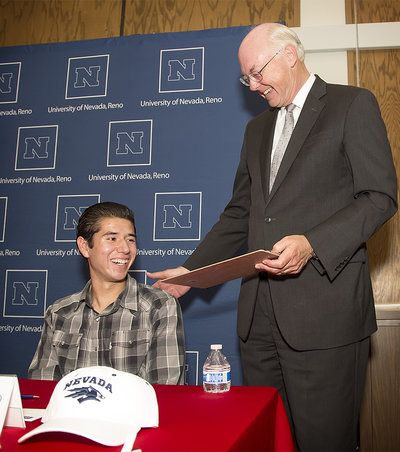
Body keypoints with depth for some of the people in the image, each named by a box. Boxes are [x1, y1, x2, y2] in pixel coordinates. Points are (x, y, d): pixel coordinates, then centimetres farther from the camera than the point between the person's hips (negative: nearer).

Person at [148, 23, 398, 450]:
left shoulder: (353, 104, 2)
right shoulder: (257, 128, 22)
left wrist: (310, 245, -21)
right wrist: (190, 270, 11)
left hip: (323, 307, -5)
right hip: (259, 310, 6)